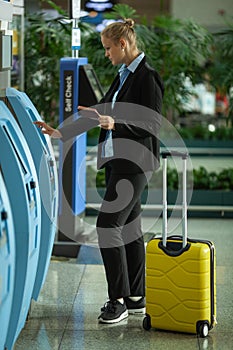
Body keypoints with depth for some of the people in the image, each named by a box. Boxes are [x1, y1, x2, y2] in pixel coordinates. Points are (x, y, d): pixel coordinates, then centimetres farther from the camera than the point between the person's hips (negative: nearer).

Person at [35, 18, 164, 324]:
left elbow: (152, 125, -17)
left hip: (134, 161, -9)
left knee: (108, 224, -12)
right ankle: (135, 298, 17)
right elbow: (100, 112, 19)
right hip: (116, 160, 9)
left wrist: (115, 124, -29)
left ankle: (119, 299, -5)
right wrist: (60, 132, 16)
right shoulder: (123, 75, 15)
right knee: (128, 228, 10)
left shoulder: (147, 76, -13)